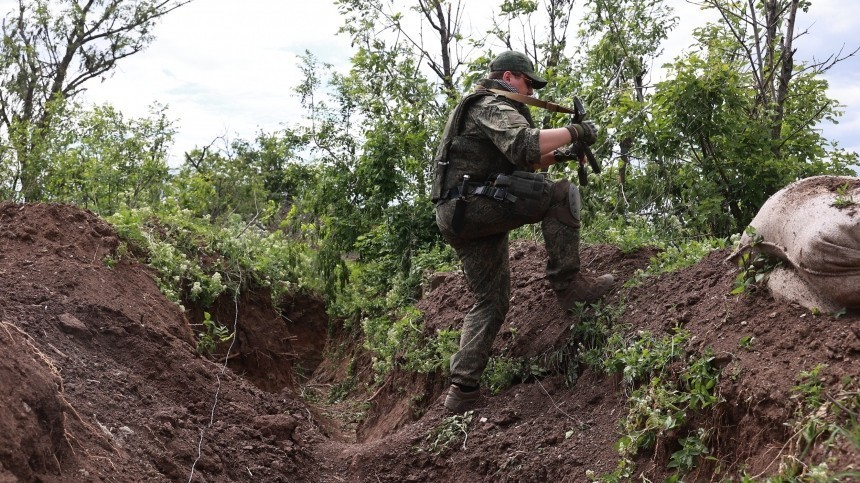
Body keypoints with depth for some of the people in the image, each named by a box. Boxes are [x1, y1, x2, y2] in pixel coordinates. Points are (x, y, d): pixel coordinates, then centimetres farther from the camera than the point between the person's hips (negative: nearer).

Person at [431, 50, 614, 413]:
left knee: (491, 301, 10)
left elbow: (512, 162, 29)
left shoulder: (480, 108, 29)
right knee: (561, 194, -11)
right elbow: (524, 144, -26)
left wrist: (555, 156, 16)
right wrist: (573, 132, -16)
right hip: (471, 203, -10)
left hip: (455, 216, 10)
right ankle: (568, 282, -11)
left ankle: (463, 389, 6)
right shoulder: (494, 106, -4)